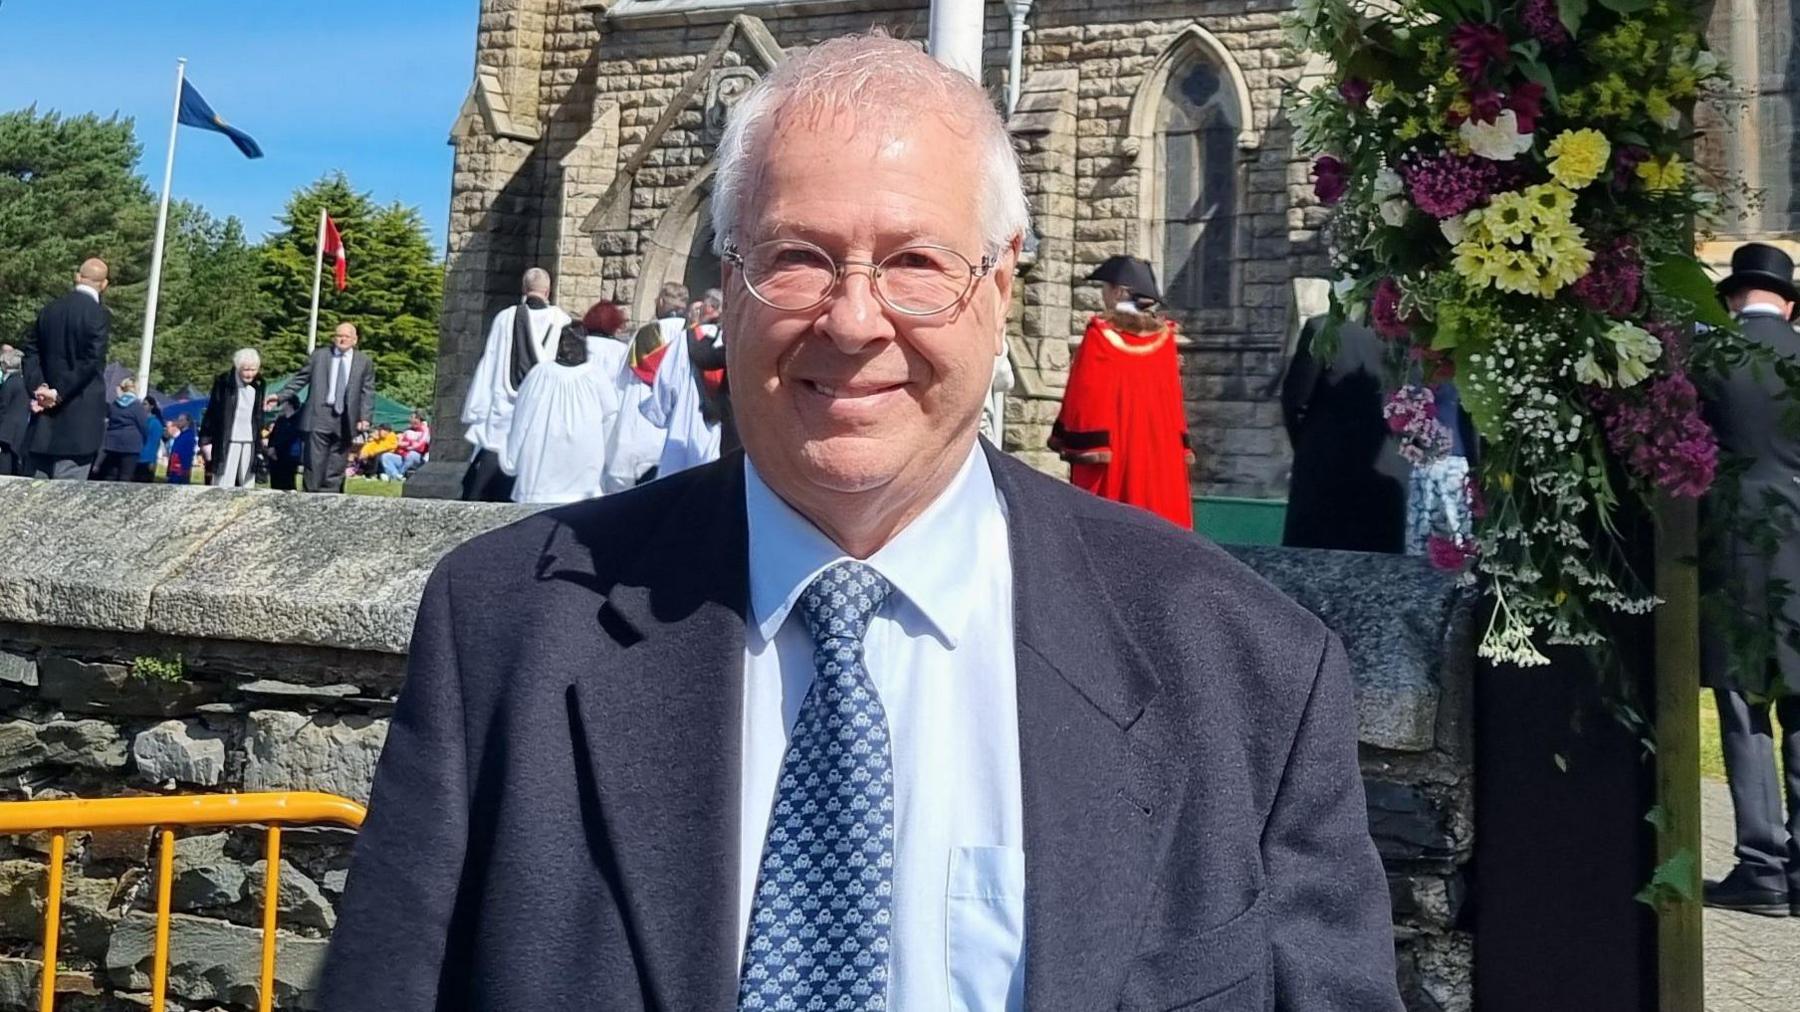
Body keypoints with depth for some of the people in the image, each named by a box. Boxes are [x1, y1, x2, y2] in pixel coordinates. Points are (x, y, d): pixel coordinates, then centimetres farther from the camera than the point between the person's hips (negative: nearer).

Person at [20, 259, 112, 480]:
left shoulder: (50, 310, 12)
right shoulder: (99, 314, -9)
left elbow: (31, 350, 9)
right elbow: (92, 362, -17)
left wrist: (38, 386, -1)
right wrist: (60, 393, -12)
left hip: (45, 419, 6)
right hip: (80, 418, -6)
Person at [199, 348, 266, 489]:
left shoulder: (257, 387, 8)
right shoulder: (224, 382, -5)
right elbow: (211, 412, -3)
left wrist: (259, 447, 13)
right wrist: (206, 440, -7)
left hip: (249, 443, 4)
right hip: (228, 442, -4)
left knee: (247, 487, 5)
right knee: (223, 485, -6)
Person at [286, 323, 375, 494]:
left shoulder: (364, 363, 8)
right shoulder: (318, 356, 9)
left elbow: (368, 393, 4)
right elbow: (300, 380, 12)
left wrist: (364, 418, -7)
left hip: (345, 421, 1)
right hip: (319, 416, -1)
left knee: (336, 466, 3)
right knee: (315, 461, -4)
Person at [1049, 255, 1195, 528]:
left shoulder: (1101, 334, -10)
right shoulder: (1163, 336, 4)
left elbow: (1086, 394, -10)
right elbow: (1173, 396, 7)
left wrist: (1078, 443, -5)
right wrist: (1179, 444, 12)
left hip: (1111, 444, -4)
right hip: (1157, 445, 4)